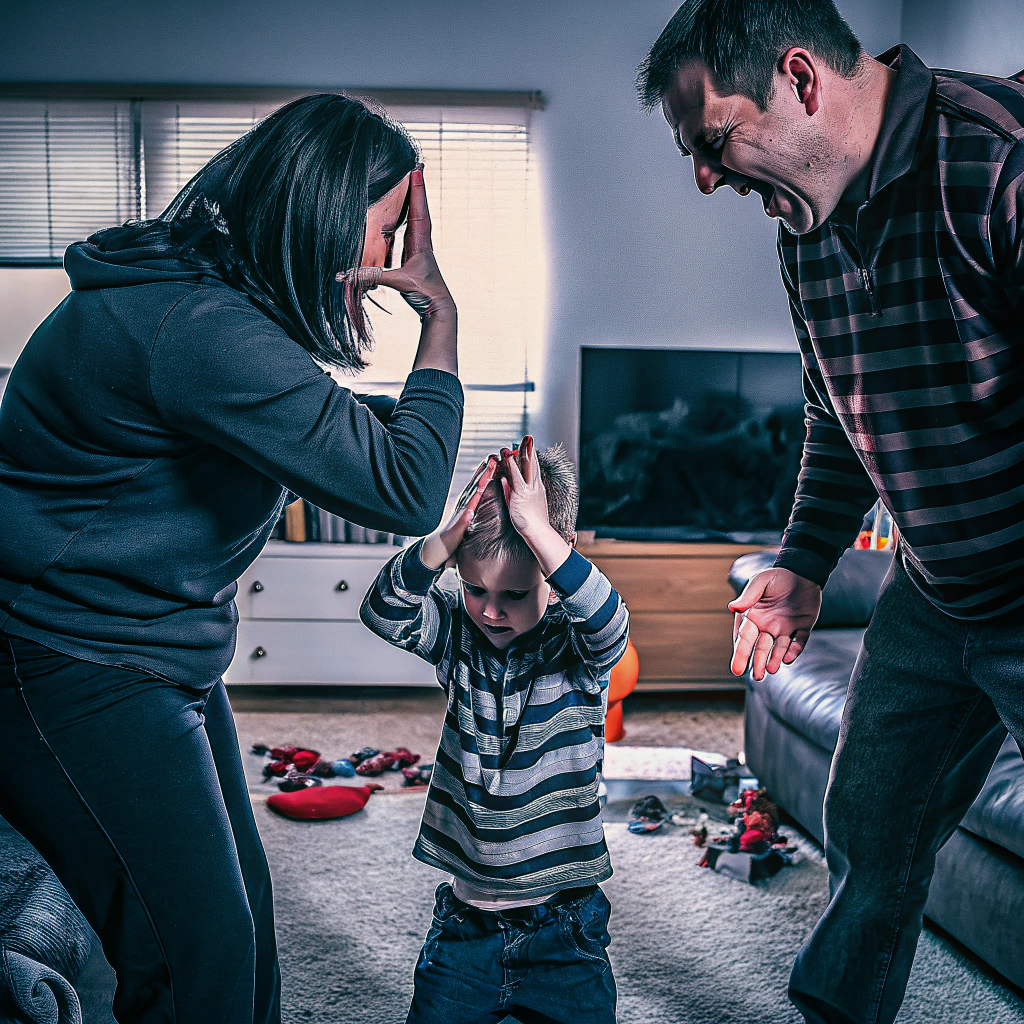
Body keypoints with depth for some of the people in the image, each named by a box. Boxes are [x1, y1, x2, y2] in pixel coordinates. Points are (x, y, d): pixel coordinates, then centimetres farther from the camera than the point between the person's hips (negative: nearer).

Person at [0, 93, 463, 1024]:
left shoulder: (208, 290, 7)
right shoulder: (202, 328, -28)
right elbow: (405, 487, -27)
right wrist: (442, 315, -17)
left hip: (169, 657, 10)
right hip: (81, 669, -10)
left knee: (242, 914, 15)